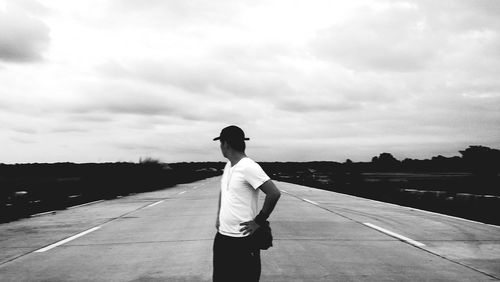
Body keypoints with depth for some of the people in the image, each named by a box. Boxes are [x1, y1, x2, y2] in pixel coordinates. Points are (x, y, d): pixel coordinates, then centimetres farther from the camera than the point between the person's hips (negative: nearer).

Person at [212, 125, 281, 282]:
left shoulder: (248, 167, -17)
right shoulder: (228, 165, 10)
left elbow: (274, 194, -22)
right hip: (222, 236, 8)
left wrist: (259, 222, -15)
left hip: (242, 240, -8)